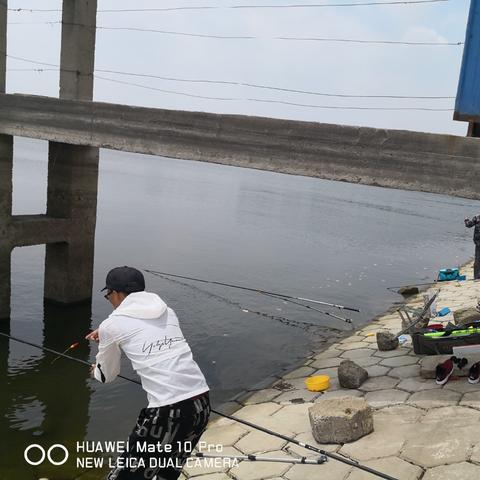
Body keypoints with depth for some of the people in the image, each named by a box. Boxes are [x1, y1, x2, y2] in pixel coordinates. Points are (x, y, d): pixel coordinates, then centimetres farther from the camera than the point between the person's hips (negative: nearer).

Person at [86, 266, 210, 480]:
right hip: (202, 403, 6)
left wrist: (96, 370, 40)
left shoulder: (112, 324, 1)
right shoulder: (167, 312, 15)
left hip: (167, 412, -6)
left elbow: (107, 375, 17)